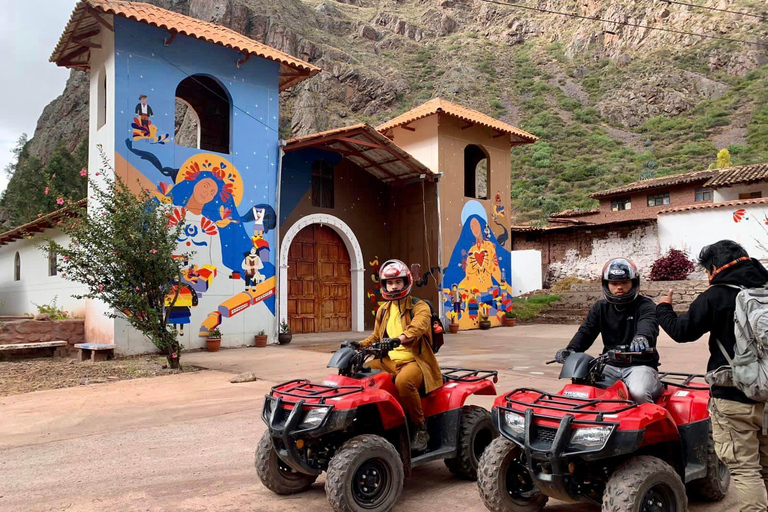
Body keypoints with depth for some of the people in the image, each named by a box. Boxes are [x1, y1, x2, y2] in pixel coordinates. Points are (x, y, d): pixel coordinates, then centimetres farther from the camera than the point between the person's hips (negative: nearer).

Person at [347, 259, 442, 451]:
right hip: (390, 361, 6)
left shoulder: (419, 307, -2)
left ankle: (420, 428, -16)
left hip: (415, 361, -6)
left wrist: (398, 339, -43)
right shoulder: (383, 310, 17)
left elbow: (417, 328, -24)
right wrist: (359, 345, 4)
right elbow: (375, 337, 25)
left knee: (403, 381, -38)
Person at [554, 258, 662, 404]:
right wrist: (571, 349, -19)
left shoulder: (645, 305, -1)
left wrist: (642, 336, -50)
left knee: (638, 392, -33)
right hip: (611, 366, 4)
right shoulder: (601, 308, 13)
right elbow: (586, 331, 3)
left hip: (640, 365, -3)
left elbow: (648, 323, -24)